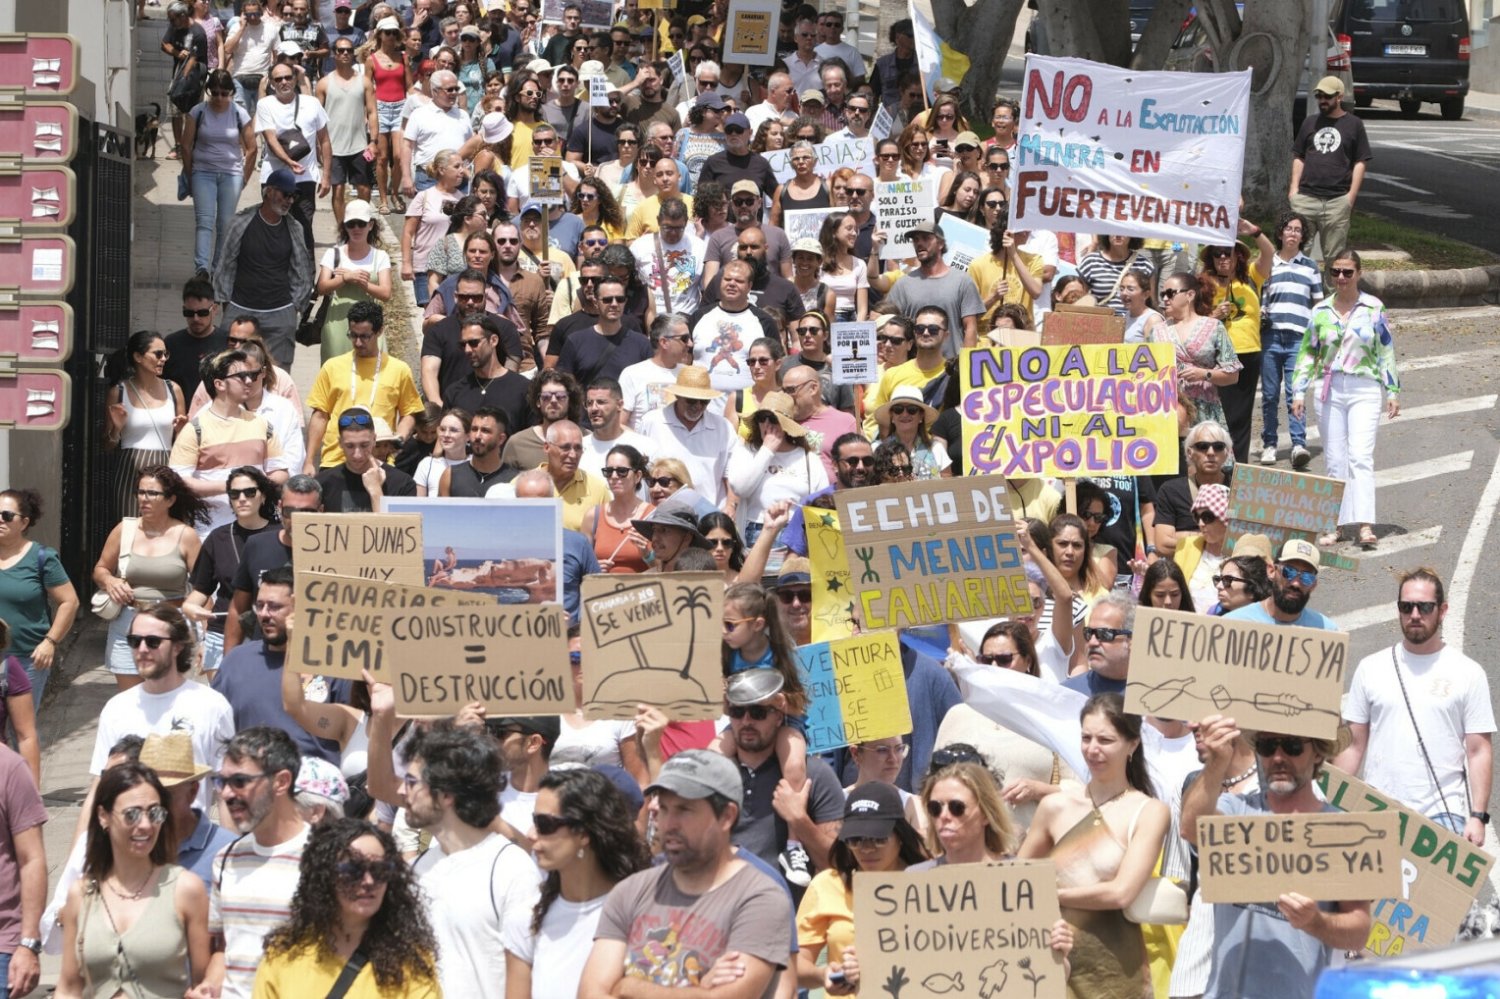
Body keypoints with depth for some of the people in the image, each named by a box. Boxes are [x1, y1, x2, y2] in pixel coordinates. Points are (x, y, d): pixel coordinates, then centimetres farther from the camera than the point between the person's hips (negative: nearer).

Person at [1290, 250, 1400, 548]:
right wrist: (1299, 391, 9)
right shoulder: (1321, 311, 9)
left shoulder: (1374, 309, 2)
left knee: (1360, 456, -14)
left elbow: (1386, 352, 6)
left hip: (1364, 391, -3)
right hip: (1328, 390, 3)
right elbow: (1307, 353, 15)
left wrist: (1392, 391, 3)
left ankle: (1364, 524, -21)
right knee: (1335, 460, 3)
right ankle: (1337, 524, 7)